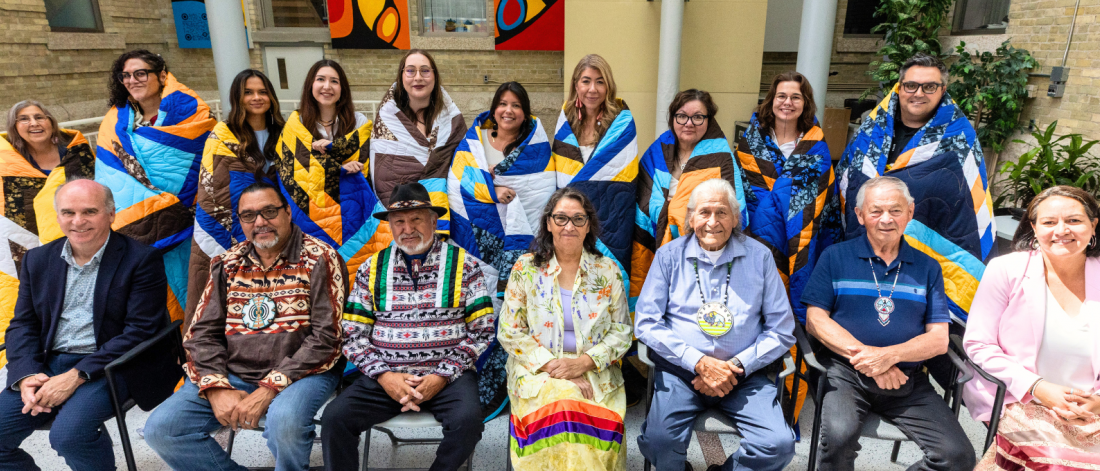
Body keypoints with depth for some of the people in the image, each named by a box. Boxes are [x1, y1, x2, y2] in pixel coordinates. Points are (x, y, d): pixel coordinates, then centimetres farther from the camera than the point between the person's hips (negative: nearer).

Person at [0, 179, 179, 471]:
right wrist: (26, 375, -8)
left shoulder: (141, 259, -8)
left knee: (69, 433, -28)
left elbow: (140, 330, -13)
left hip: (111, 366, -5)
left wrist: (76, 376, -19)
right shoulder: (38, 260, 11)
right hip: (48, 366, 6)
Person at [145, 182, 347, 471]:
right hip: (232, 374, 5)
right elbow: (203, 333, 8)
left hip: (301, 372, -5)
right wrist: (217, 389, -9)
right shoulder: (227, 264, 10)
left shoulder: (319, 259, -6)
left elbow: (326, 336, -13)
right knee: (160, 429, -12)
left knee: (284, 422, -35)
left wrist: (270, 389, -18)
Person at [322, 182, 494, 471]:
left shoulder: (465, 266, 3)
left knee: (467, 420, -29)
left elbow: (482, 331, 0)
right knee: (335, 417, -21)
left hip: (448, 377, -2)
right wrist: (383, 375, -8)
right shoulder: (372, 269, 10)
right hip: (385, 377, 2)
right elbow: (353, 335, 8)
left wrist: (443, 376, -9)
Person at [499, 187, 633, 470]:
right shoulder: (525, 268, 4)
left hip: (595, 371, 1)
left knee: (601, 418, -30)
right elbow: (510, 333, 1)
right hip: (537, 371, -1)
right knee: (562, 405, -33)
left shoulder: (608, 270, 7)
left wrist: (585, 362, -10)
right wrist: (553, 366, -12)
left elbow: (622, 332, 7)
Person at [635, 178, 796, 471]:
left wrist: (738, 366, -9)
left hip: (744, 374, 2)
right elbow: (646, 323, -1)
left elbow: (781, 329, 6)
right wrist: (699, 362, -11)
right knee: (660, 443, -26)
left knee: (779, 445, -22)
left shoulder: (759, 257, 6)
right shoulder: (669, 255, 4)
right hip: (680, 371, -1)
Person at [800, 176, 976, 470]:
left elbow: (939, 339, 6)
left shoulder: (927, 268, 13)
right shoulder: (835, 257, 7)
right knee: (839, 435, -30)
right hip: (845, 372, -2)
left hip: (907, 378, 3)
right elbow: (815, 320, -1)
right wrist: (863, 354, -13)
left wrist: (889, 355, -13)